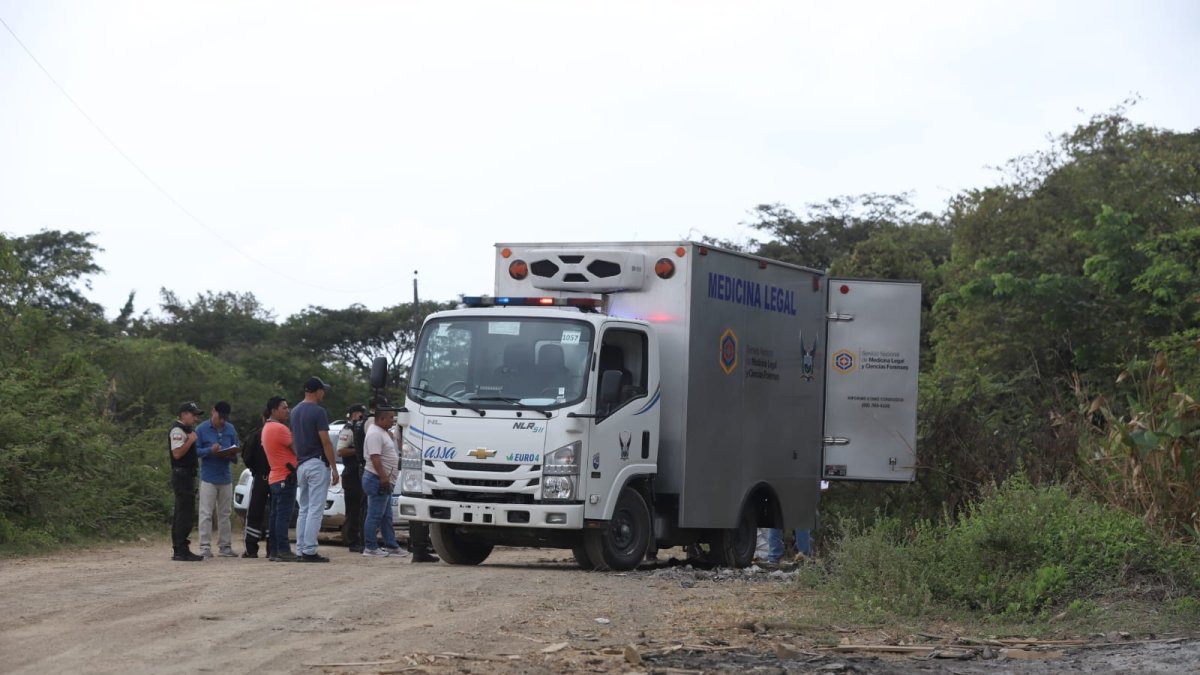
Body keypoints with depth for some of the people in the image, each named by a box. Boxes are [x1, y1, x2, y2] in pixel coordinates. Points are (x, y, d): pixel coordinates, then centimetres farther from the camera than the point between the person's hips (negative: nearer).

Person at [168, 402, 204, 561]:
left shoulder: (186, 430, 21)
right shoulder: (177, 430, -12)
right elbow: (177, 453, -22)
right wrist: (190, 440, -21)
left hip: (187, 475, 11)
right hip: (181, 474, -11)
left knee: (181, 514, 12)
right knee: (185, 514, -12)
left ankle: (179, 550, 16)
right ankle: (182, 550, -12)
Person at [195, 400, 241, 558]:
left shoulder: (230, 429, 10)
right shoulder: (202, 429, -2)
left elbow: (236, 449, 15)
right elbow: (196, 450, -6)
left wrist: (233, 455, -8)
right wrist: (210, 450, -22)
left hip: (226, 477, 5)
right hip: (208, 478, -5)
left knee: (225, 514, 8)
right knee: (206, 514, -7)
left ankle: (225, 546, 14)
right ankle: (205, 547, -6)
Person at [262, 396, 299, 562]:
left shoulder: (266, 428, 17)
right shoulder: (279, 428, -15)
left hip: (274, 478, 10)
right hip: (286, 477, -10)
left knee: (276, 515, 10)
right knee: (284, 515, -12)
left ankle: (273, 550, 11)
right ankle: (283, 550, -16)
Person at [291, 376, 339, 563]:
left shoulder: (295, 411, 12)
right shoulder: (318, 411, -13)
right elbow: (325, 442, -16)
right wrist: (334, 468, -12)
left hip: (301, 464, 8)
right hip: (317, 464, -8)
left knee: (304, 510, 13)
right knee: (315, 510, -7)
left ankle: (301, 549, 11)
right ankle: (309, 551, -11)